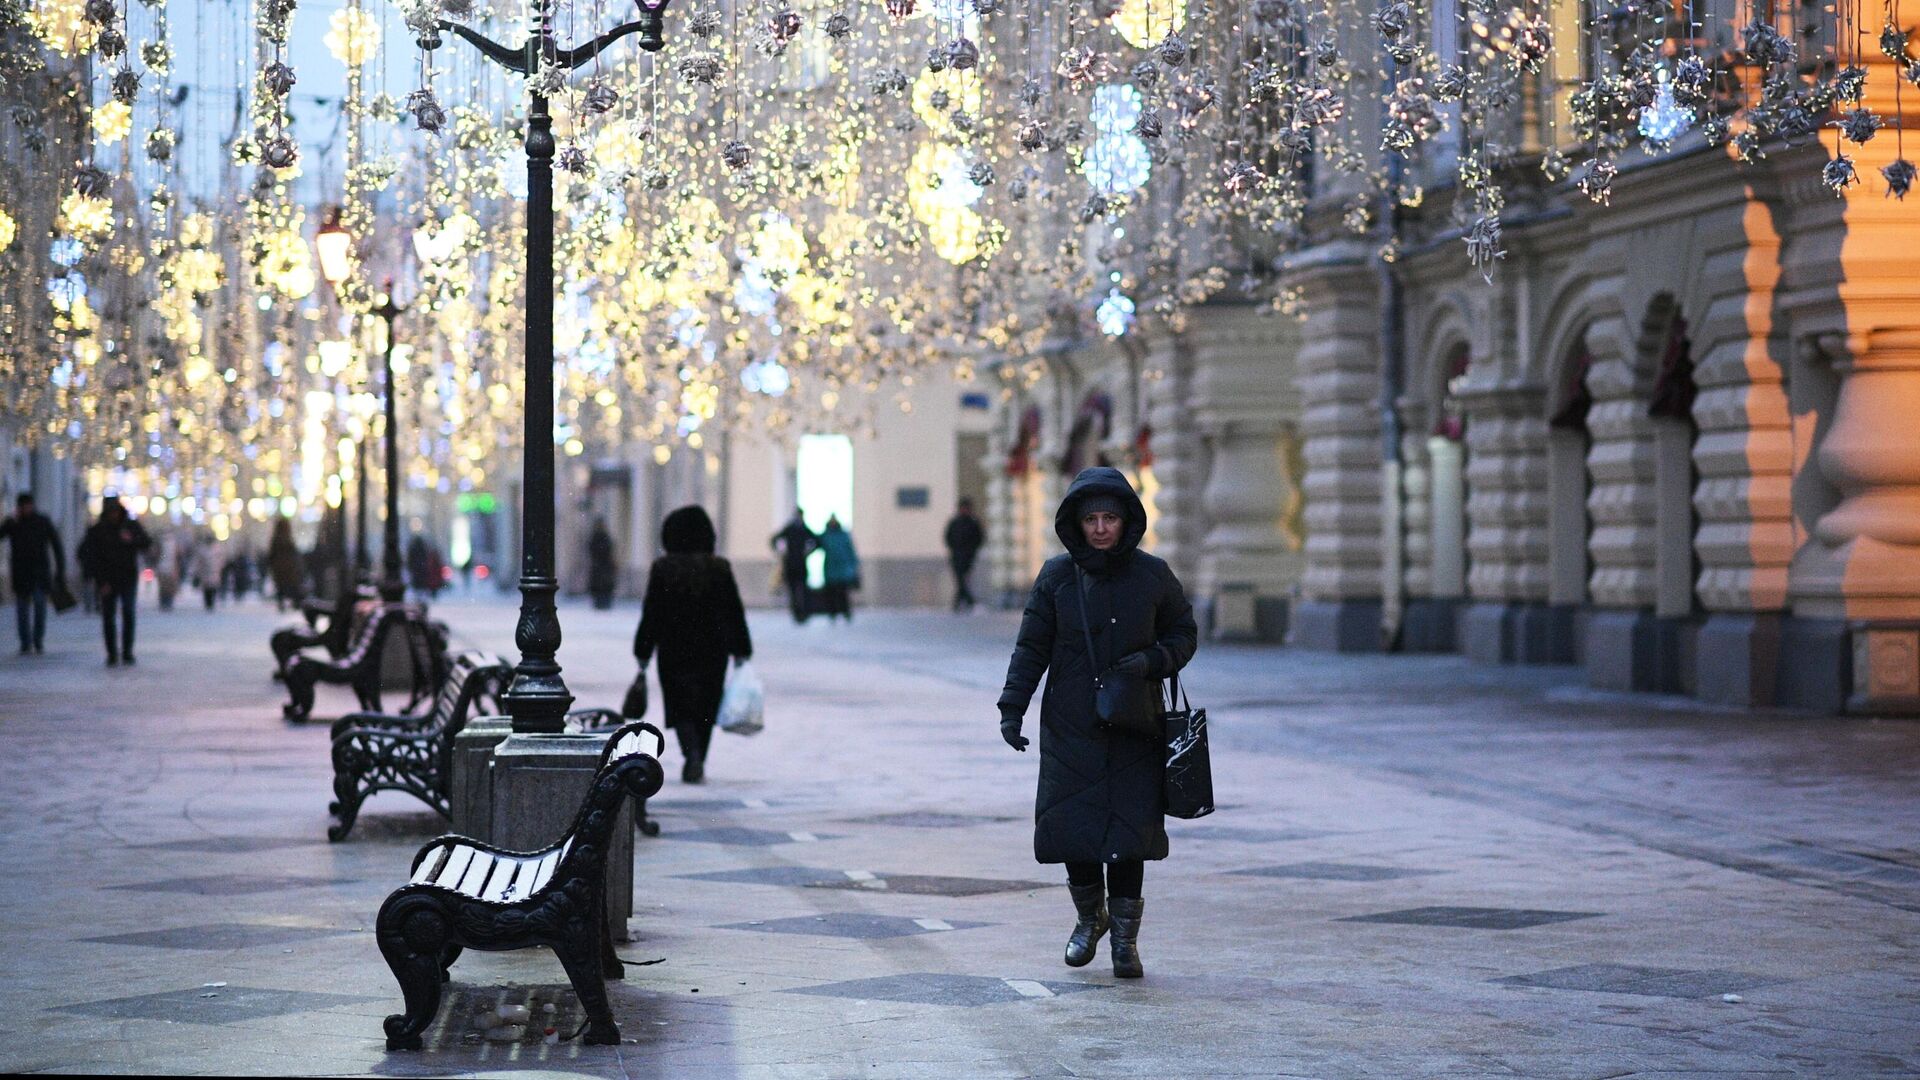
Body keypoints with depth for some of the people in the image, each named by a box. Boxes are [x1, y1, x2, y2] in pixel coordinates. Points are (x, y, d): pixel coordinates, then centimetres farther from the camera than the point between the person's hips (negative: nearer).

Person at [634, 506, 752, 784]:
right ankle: (697, 764, 19)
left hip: (673, 652, -1)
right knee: (705, 708, 14)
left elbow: (650, 615, -4)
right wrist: (741, 653, 4)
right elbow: (735, 613, -1)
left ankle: (693, 755, -19)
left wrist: (643, 656, 1)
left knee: (681, 708, 4)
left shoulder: (662, 569, -5)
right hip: (712, 652, 1)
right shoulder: (719, 568, -2)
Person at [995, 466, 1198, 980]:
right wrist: (1012, 708, -8)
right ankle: (1090, 917, 26)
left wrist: (1152, 661, -13)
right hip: (1070, 730, 1)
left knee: (1128, 832, -6)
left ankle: (1126, 938, 8)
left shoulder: (1152, 575, -1)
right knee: (1070, 826, -1)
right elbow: (1031, 647, 1)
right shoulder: (1057, 576, -1)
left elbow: (1184, 634, 7)